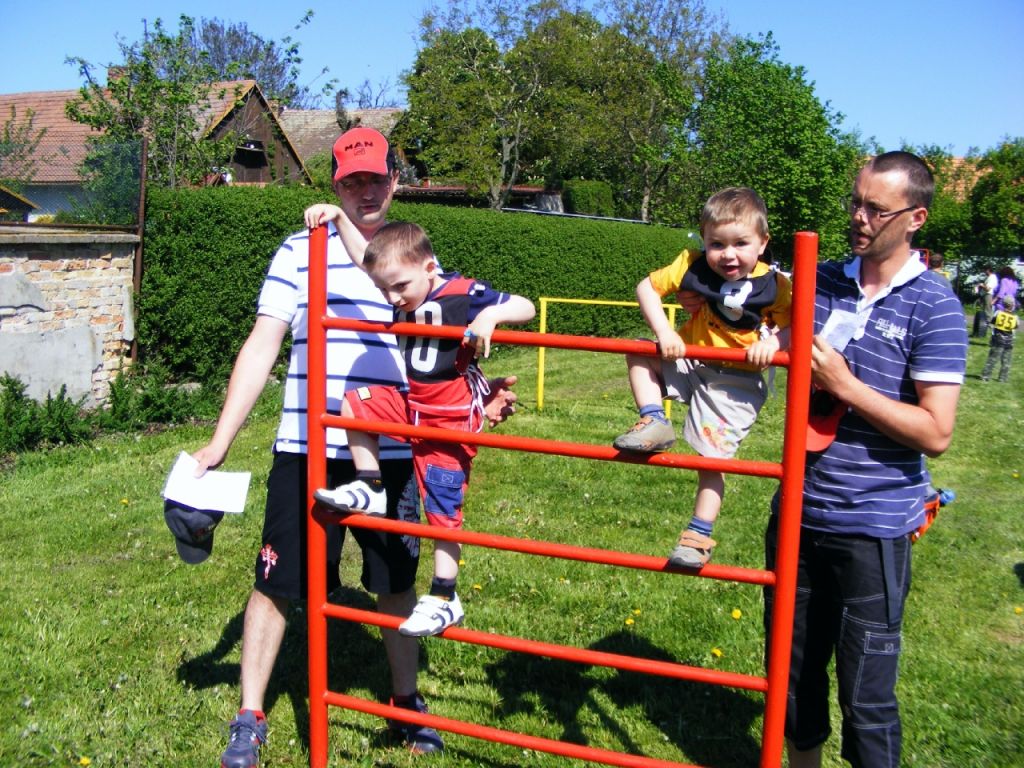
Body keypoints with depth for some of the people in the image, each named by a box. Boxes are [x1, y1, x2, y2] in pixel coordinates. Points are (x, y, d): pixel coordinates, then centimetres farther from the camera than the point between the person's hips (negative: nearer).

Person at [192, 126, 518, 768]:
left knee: (396, 580, 13)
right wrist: (220, 441, -5)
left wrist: (480, 400, -4)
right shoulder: (300, 252, 2)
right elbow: (262, 346, -1)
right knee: (278, 580, 6)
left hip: (392, 453, 2)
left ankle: (407, 702, 34)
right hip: (307, 450, -2)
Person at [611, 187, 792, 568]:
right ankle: (653, 422, -17)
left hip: (736, 382, -3)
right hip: (688, 362, 4)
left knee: (712, 457, -5)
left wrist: (773, 342, -31)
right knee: (638, 353, -14)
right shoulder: (692, 266, -8)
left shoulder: (775, 286, -13)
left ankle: (699, 534, 8)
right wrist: (663, 331, -18)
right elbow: (647, 286, -5)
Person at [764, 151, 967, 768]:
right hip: (798, 510, 5)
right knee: (793, 667, 19)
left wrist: (844, 386, -19)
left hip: (873, 528, -5)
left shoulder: (934, 306, -10)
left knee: (867, 696, 4)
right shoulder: (819, 281, 4)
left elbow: (936, 433, -15)